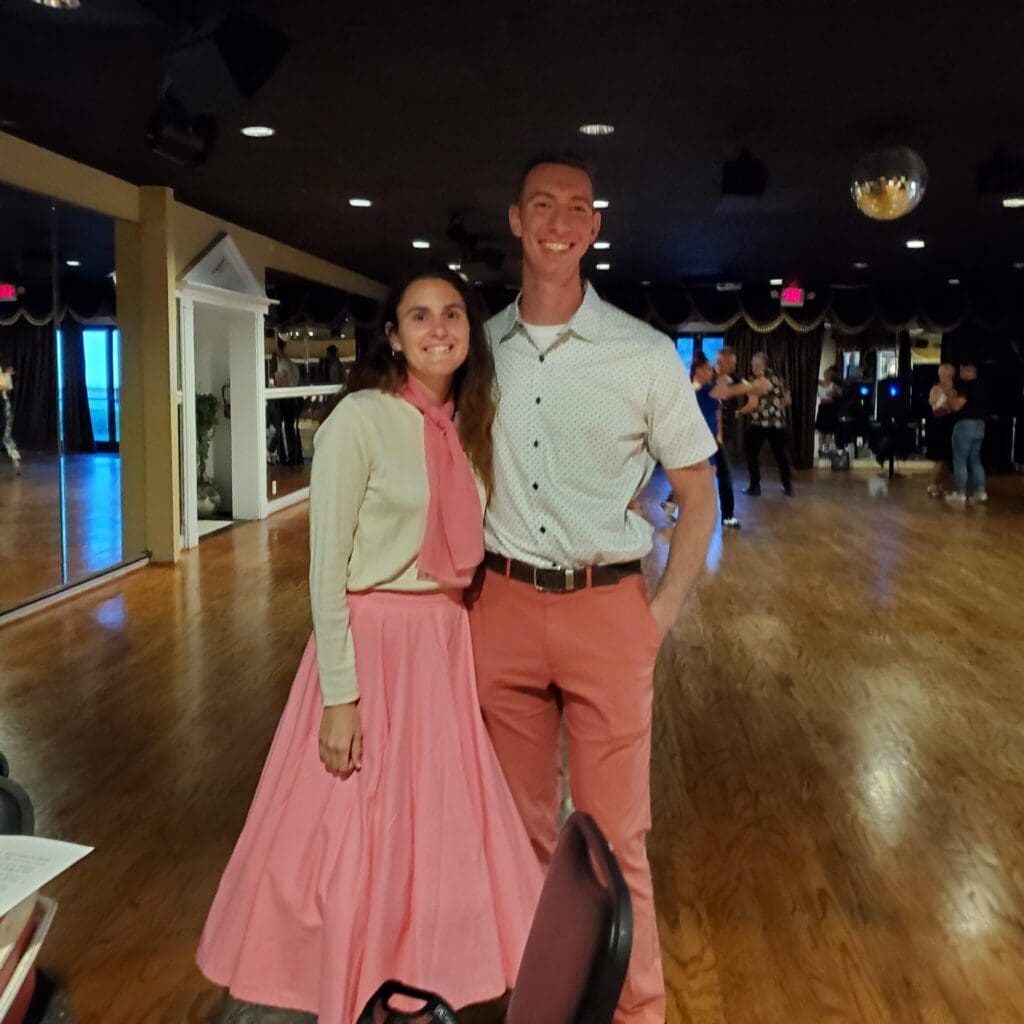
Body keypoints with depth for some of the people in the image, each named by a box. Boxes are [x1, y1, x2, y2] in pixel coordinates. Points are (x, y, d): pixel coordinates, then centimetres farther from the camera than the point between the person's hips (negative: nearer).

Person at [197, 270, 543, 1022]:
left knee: (445, 831, 14)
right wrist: (340, 696, -16)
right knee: (363, 839, 6)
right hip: (375, 643, -6)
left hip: (452, 646, 6)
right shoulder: (360, 420, -13)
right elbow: (327, 570, -14)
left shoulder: (468, 423, 7)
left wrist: (469, 636, 12)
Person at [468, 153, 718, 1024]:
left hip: (607, 609, -2)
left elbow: (699, 496, 2)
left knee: (615, 834, 2)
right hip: (504, 607, 3)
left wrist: (660, 618, -5)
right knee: (522, 822, 15)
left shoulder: (645, 355, -4)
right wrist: (462, 585, 6)